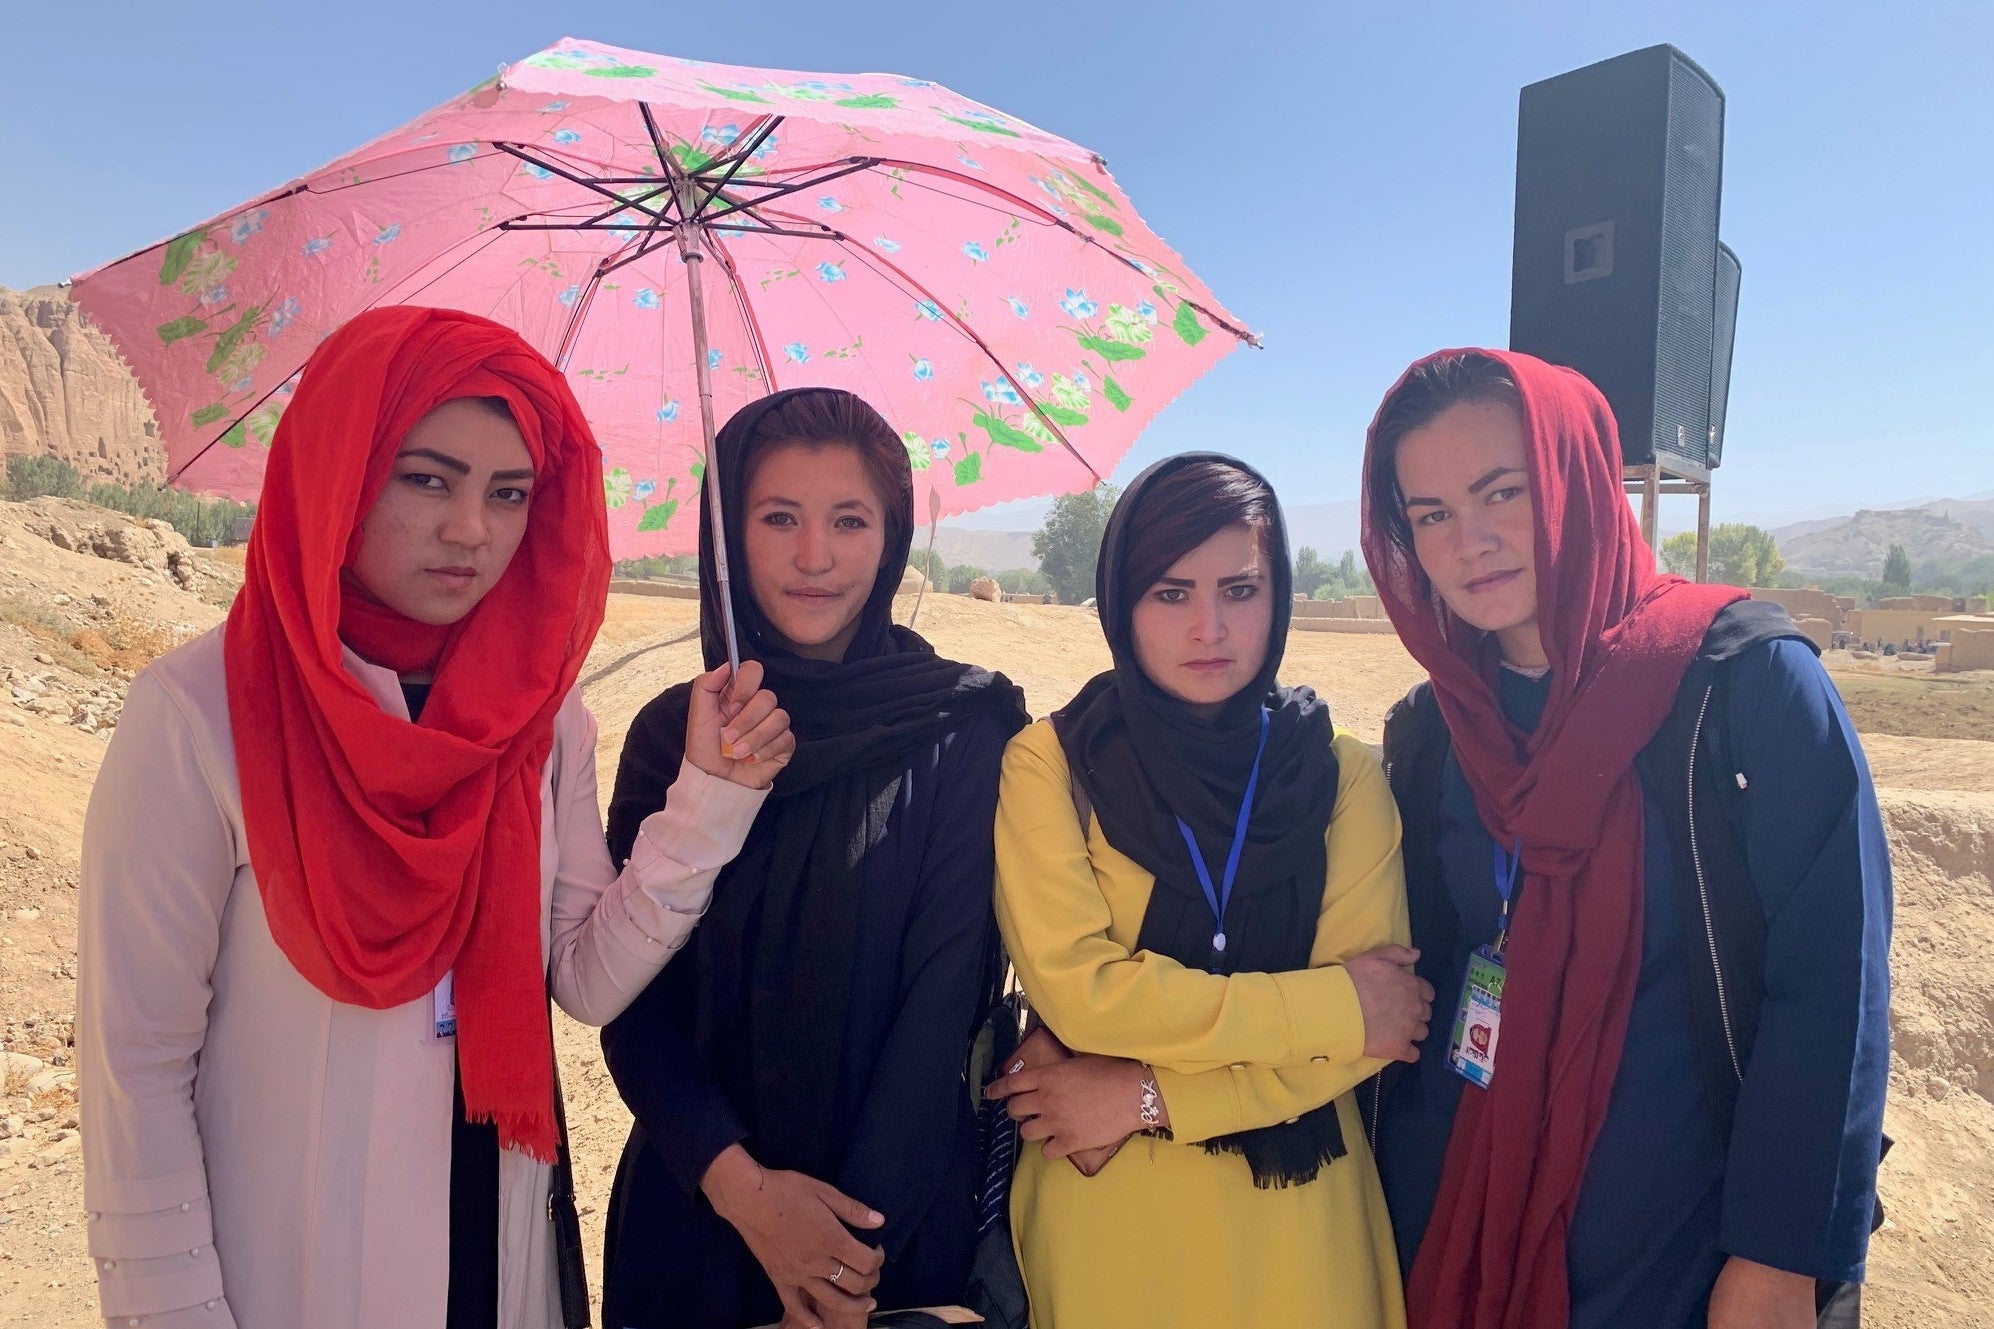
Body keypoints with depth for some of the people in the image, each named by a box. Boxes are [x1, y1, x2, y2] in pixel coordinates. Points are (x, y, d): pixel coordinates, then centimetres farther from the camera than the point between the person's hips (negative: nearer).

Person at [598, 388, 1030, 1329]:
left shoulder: (965, 729, -10)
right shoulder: (671, 731, -3)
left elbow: (947, 990, -12)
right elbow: (631, 994, -4)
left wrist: (863, 1226, -15)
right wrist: (738, 1182, -16)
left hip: (901, 1209, -2)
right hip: (691, 1205, 2)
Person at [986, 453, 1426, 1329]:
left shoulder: (1343, 773, -3)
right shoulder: (1049, 763, -8)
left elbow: (1369, 1034, -9)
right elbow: (1075, 989, -19)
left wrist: (1148, 1096, -16)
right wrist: (1331, 1005, -15)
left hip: (1296, 1210, 2)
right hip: (1107, 1210, -1)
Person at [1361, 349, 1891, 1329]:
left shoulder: (1746, 681, -13)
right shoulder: (1429, 732, 0)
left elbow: (1829, 984, -13)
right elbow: (1407, 986, 6)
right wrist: (1382, 1203, 4)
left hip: (1684, 1241, -3)